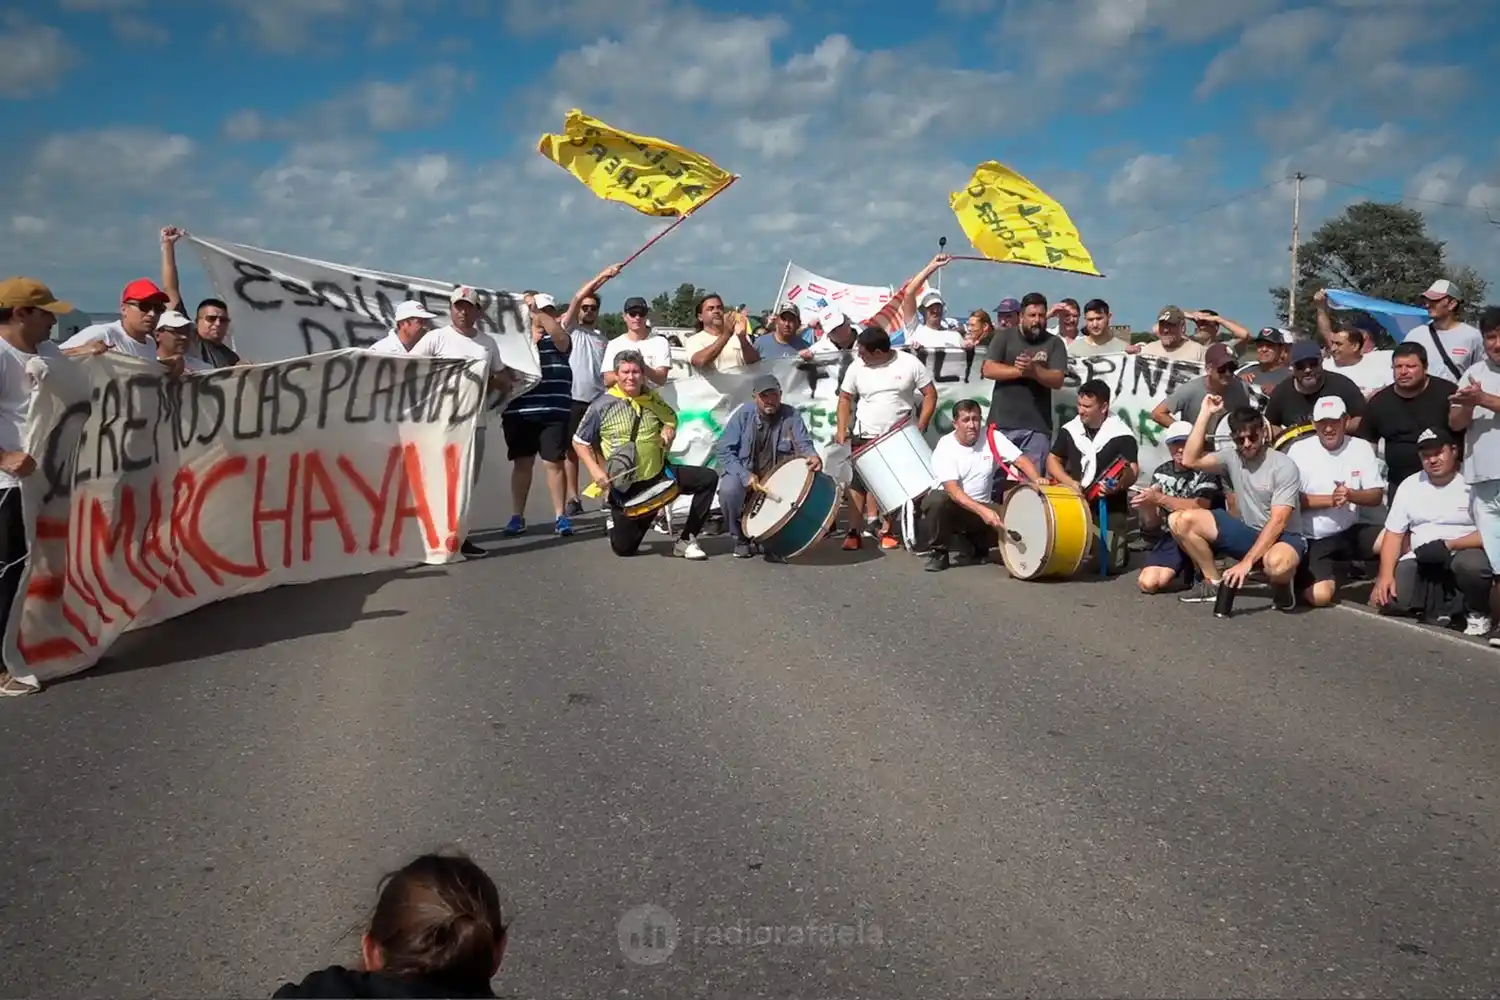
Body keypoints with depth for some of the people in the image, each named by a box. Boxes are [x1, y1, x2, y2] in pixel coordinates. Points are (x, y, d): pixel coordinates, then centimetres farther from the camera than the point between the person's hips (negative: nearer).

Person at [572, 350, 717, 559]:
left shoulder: (653, 398, 1)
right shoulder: (602, 406, -12)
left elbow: (670, 419, 22)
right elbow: (579, 442, -4)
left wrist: (669, 429, -2)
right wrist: (595, 471, -17)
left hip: (659, 474, 4)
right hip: (625, 485, -4)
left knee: (708, 478, -11)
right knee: (623, 548, 0)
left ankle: (685, 540, -1)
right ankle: (618, 520, 38)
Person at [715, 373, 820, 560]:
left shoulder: (791, 416, -5)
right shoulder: (743, 414, -8)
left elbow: (804, 444, -10)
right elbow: (724, 450, -10)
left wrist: (812, 456, -37)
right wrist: (745, 475, -25)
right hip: (743, 473, -2)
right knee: (728, 490, -33)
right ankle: (740, 538, -3)